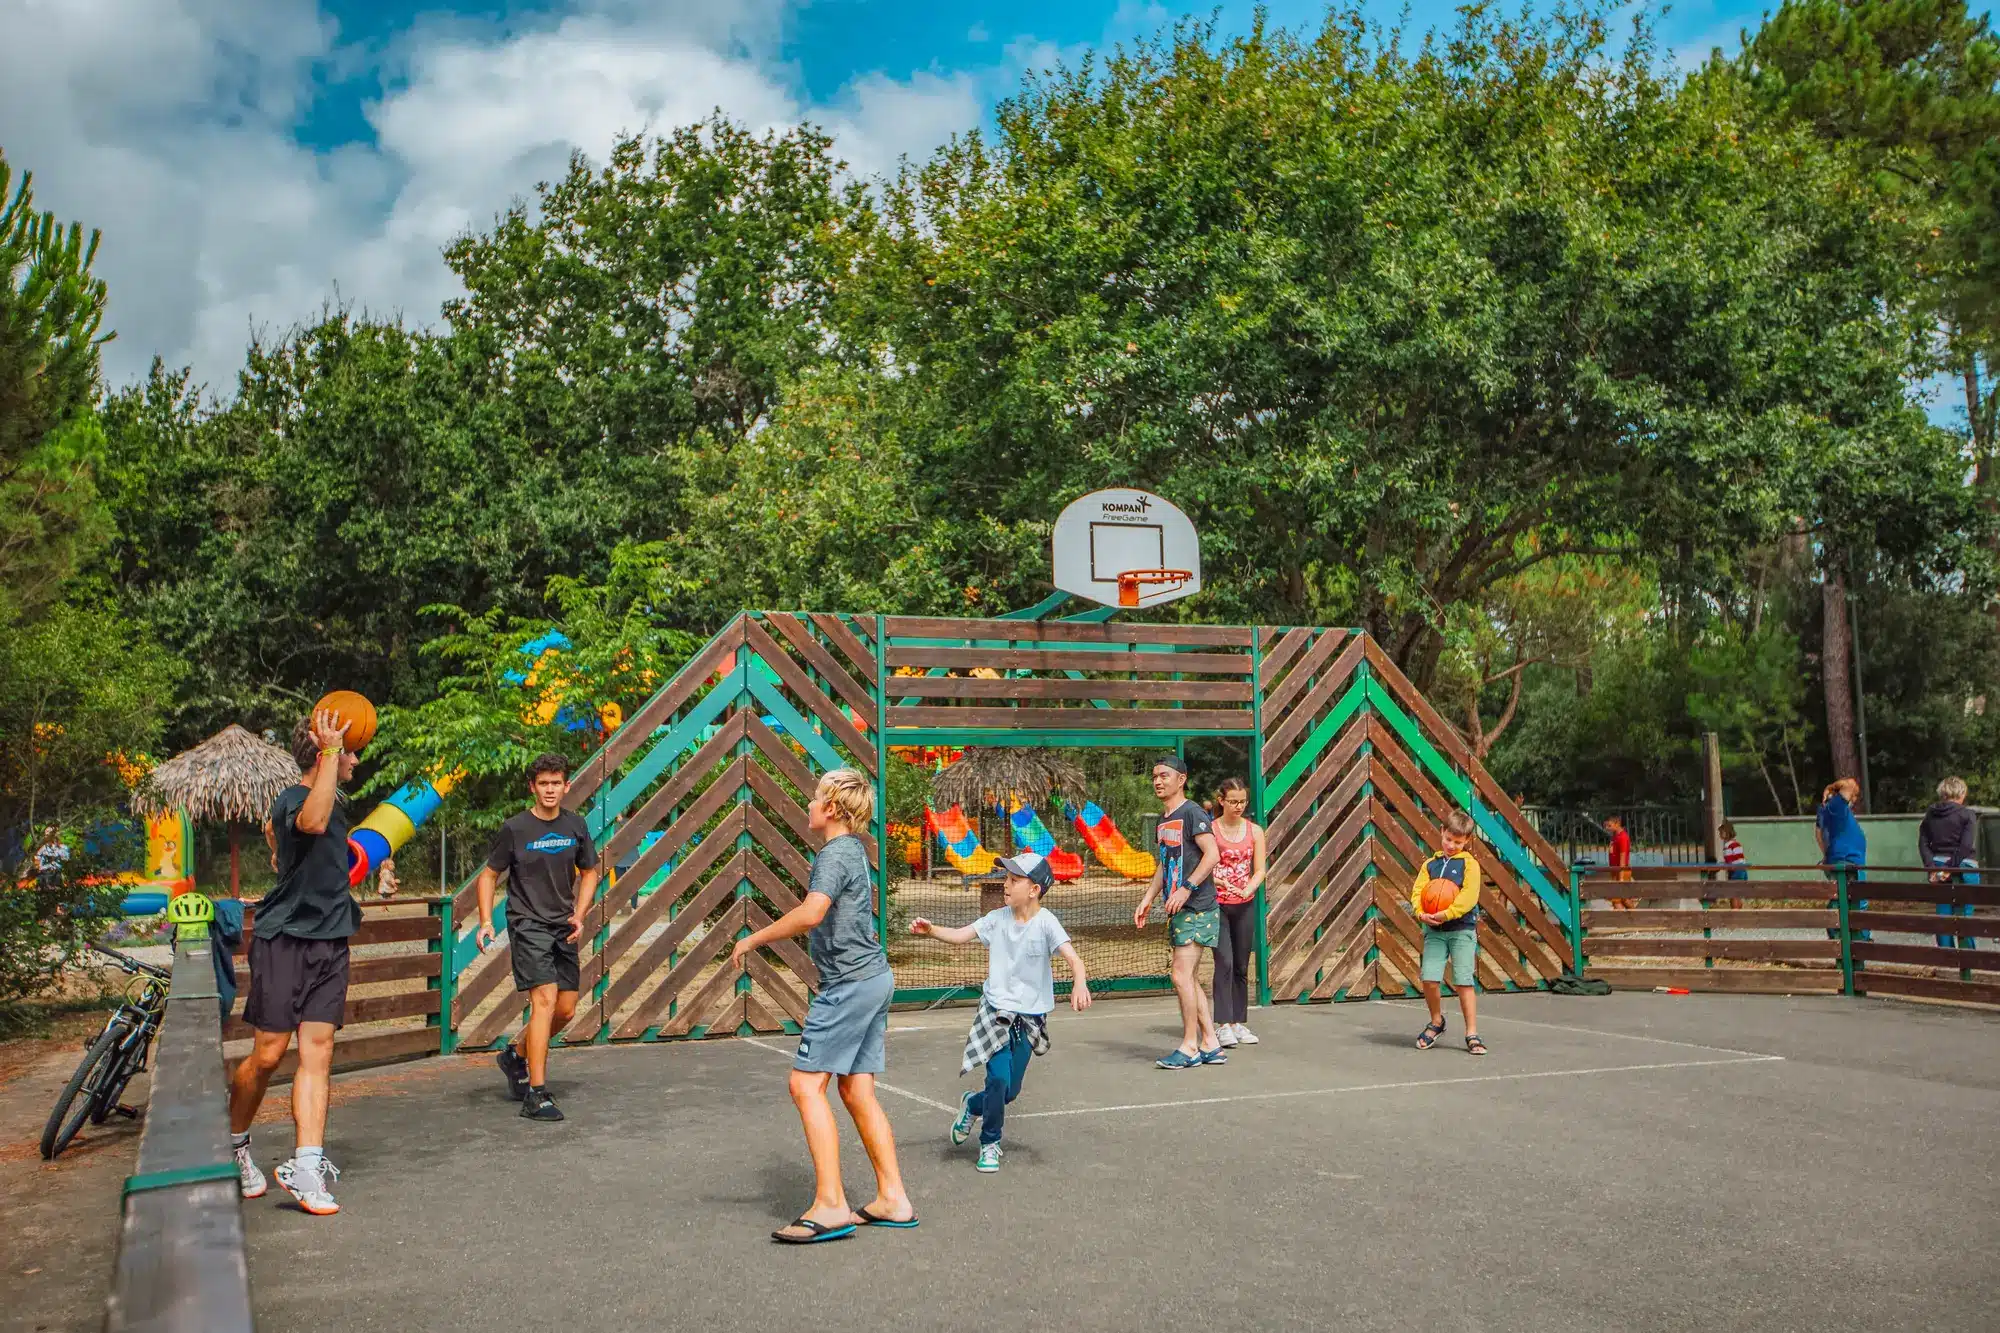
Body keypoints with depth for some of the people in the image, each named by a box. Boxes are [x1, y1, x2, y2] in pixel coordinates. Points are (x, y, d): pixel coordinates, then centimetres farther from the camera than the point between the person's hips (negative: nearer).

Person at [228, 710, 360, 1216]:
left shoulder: (337, 802, 15)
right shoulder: (292, 799, -13)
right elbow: (312, 822, -40)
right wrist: (330, 751, -35)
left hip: (329, 942, 7)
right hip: (285, 939, -7)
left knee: (317, 1054, -2)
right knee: (268, 1055, 0)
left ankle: (305, 1165, -5)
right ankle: (233, 1147, 23)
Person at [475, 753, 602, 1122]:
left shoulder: (575, 825, 4)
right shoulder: (515, 829, -7)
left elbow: (589, 873, 15)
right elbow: (489, 875, 2)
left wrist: (579, 915, 1)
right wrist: (486, 921, -10)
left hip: (563, 927, 5)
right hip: (527, 925, -5)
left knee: (566, 1010, 7)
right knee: (545, 1000, -17)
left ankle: (515, 1056, 33)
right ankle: (536, 1096, -13)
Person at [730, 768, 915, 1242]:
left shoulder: (835, 854, -13)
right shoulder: (855, 850, 18)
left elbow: (811, 914, -31)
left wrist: (753, 939, -19)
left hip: (851, 983, -10)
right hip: (873, 977, 10)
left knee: (806, 1083, -9)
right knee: (857, 1091, 12)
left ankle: (830, 1206, -11)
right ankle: (893, 1199, 14)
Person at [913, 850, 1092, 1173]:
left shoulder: (1045, 923, -13)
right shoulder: (998, 918, -1)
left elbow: (1072, 957, -24)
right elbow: (960, 935, 1)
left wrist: (1079, 983, -44)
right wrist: (931, 930, -17)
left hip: (1029, 1018, -1)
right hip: (996, 1010, 1)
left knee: (1011, 1090, 5)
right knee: (999, 1077, -14)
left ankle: (972, 1104, 38)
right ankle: (989, 1143, 9)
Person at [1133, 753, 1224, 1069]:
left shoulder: (1192, 813, -10)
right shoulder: (1163, 822, 17)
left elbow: (1212, 854, -18)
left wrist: (1186, 888, -23)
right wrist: (1147, 900, 18)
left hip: (1198, 909, -9)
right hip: (1178, 911, 9)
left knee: (1182, 974, -11)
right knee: (1189, 978, 9)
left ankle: (1189, 1047, -3)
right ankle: (1210, 1044, 15)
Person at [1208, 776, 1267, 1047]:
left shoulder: (1254, 831, 7)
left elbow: (1260, 870, 3)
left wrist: (1248, 888, -16)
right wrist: (1219, 881, -26)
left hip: (1245, 905, 4)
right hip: (1216, 904, -4)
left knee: (1241, 965, 9)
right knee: (1224, 962, -12)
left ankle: (1239, 1022, 17)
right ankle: (1223, 1024, -9)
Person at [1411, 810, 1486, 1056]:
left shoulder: (1469, 864, -1)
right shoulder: (1430, 864, 12)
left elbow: (1469, 896, -13)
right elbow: (1417, 892, 3)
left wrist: (1447, 913, -25)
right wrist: (1422, 913, -16)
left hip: (1462, 929, -3)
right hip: (1434, 930, 3)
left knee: (1464, 982, -5)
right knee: (1429, 979, -5)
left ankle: (1472, 1034, 4)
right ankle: (1436, 1021, 20)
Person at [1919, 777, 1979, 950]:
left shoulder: (1930, 815, 7)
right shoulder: (1967, 815, -7)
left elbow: (1923, 843, 1)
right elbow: (1966, 846, -16)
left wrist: (1931, 867, -6)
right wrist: (1952, 869, -14)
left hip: (1938, 868, 4)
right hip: (1963, 868, -4)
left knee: (1943, 912, 8)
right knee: (1964, 914, 2)